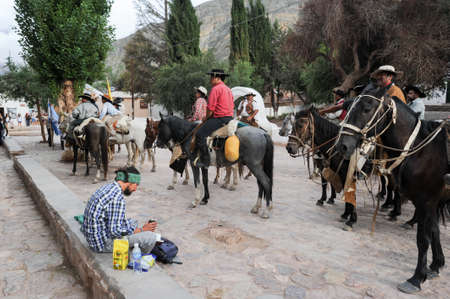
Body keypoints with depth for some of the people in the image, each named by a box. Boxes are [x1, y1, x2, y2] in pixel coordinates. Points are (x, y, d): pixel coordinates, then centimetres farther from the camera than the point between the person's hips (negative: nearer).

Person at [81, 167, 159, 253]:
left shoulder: (107, 187, 5)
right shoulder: (118, 197, -24)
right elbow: (115, 231, -25)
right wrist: (142, 230, -14)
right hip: (103, 243, -10)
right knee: (151, 237, -15)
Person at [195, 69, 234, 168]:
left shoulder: (216, 88, -9)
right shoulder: (228, 89, 20)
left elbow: (210, 108, -14)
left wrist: (206, 118, 3)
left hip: (219, 119, -10)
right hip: (230, 118, 10)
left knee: (200, 134, -14)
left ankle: (205, 160, -18)